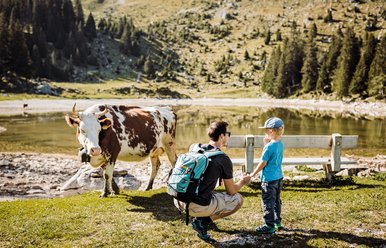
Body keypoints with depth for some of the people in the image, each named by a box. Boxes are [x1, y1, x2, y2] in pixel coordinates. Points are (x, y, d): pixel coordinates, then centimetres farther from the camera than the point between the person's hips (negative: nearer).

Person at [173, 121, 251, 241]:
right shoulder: (223, 159, -9)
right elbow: (231, 191, 2)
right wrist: (242, 182, 23)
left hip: (178, 201, 7)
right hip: (197, 206, -7)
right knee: (238, 199, 11)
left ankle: (199, 218, 16)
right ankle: (202, 221, 0)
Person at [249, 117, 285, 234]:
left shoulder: (269, 146, -20)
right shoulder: (280, 145, 4)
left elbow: (263, 163, -16)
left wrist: (253, 174, -3)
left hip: (269, 179, -9)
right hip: (279, 177, 9)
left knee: (268, 202, 0)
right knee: (276, 201, 19)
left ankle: (269, 226, 5)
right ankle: (277, 222, 30)